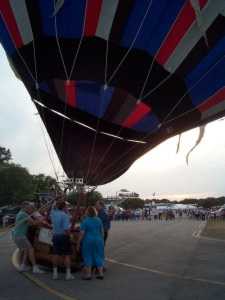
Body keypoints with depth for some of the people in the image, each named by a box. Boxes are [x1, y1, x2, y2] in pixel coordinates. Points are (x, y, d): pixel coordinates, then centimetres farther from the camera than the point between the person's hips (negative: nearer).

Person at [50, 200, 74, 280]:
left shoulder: (53, 213, 0)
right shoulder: (65, 215, -18)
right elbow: (66, 229, -22)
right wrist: (68, 235, -6)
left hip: (55, 236, 6)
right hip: (64, 236, -6)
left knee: (56, 254, 13)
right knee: (67, 255, 2)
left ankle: (55, 273, 20)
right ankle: (68, 274, 5)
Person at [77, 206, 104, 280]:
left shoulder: (85, 221, -10)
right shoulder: (98, 220, 3)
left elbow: (82, 234, -11)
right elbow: (102, 231, 8)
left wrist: (78, 243, -4)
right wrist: (101, 239, 20)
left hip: (88, 240, -4)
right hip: (98, 240, 4)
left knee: (88, 257, 7)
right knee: (98, 256, 12)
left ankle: (88, 274, 12)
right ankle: (100, 273, 15)